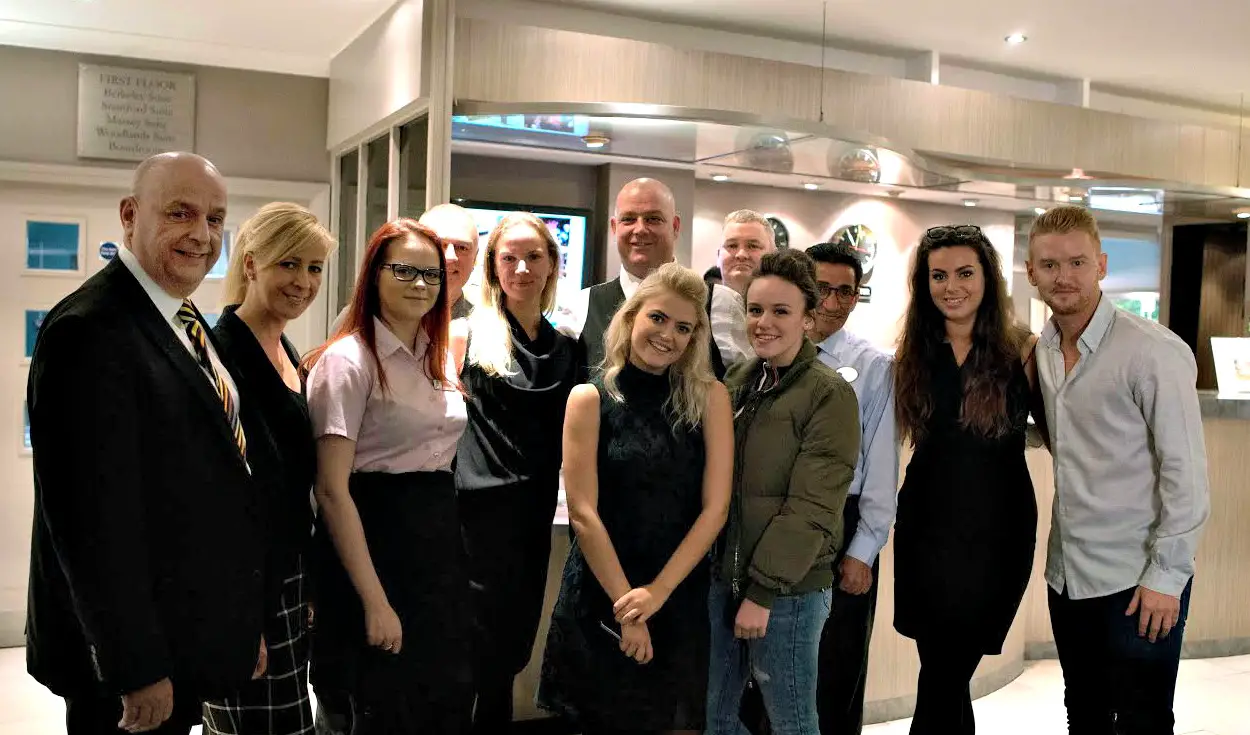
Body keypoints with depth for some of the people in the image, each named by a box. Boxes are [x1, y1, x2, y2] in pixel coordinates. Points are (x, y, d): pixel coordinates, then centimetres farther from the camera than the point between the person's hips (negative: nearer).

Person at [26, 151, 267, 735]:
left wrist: (240, 623, 14)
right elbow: (94, 515, -23)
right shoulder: (91, 331, -20)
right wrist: (136, 669, -20)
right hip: (132, 650, -9)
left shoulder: (185, 322, 10)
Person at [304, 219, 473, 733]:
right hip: (375, 538, -7)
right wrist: (374, 602, -20)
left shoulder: (441, 357, 10)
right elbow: (332, 490, -18)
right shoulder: (347, 360, -13)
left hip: (440, 536, 7)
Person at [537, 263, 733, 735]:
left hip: (681, 597, 2)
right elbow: (583, 514, -9)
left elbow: (715, 508, -6)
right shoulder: (590, 399, -5)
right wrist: (624, 603, -13)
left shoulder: (709, 398, 0)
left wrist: (657, 592, -13)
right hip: (600, 597, -1)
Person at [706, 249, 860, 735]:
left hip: (789, 590, -6)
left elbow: (811, 507, -16)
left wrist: (764, 591, -16)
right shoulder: (736, 381, 8)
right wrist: (734, 581, 5)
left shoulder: (829, 394, -12)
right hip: (723, 577, 6)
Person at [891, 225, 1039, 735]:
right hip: (927, 526, 3)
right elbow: (900, 435, 10)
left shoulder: (1021, 352, -3)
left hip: (997, 531, -2)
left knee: (942, 681, 1)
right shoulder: (912, 355, 6)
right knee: (946, 679, 8)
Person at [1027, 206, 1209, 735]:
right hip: (1067, 573, 6)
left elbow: (1186, 472, -15)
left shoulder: (1153, 351, -15)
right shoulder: (1042, 351, 6)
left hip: (1138, 580, -6)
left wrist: (1166, 576, -15)